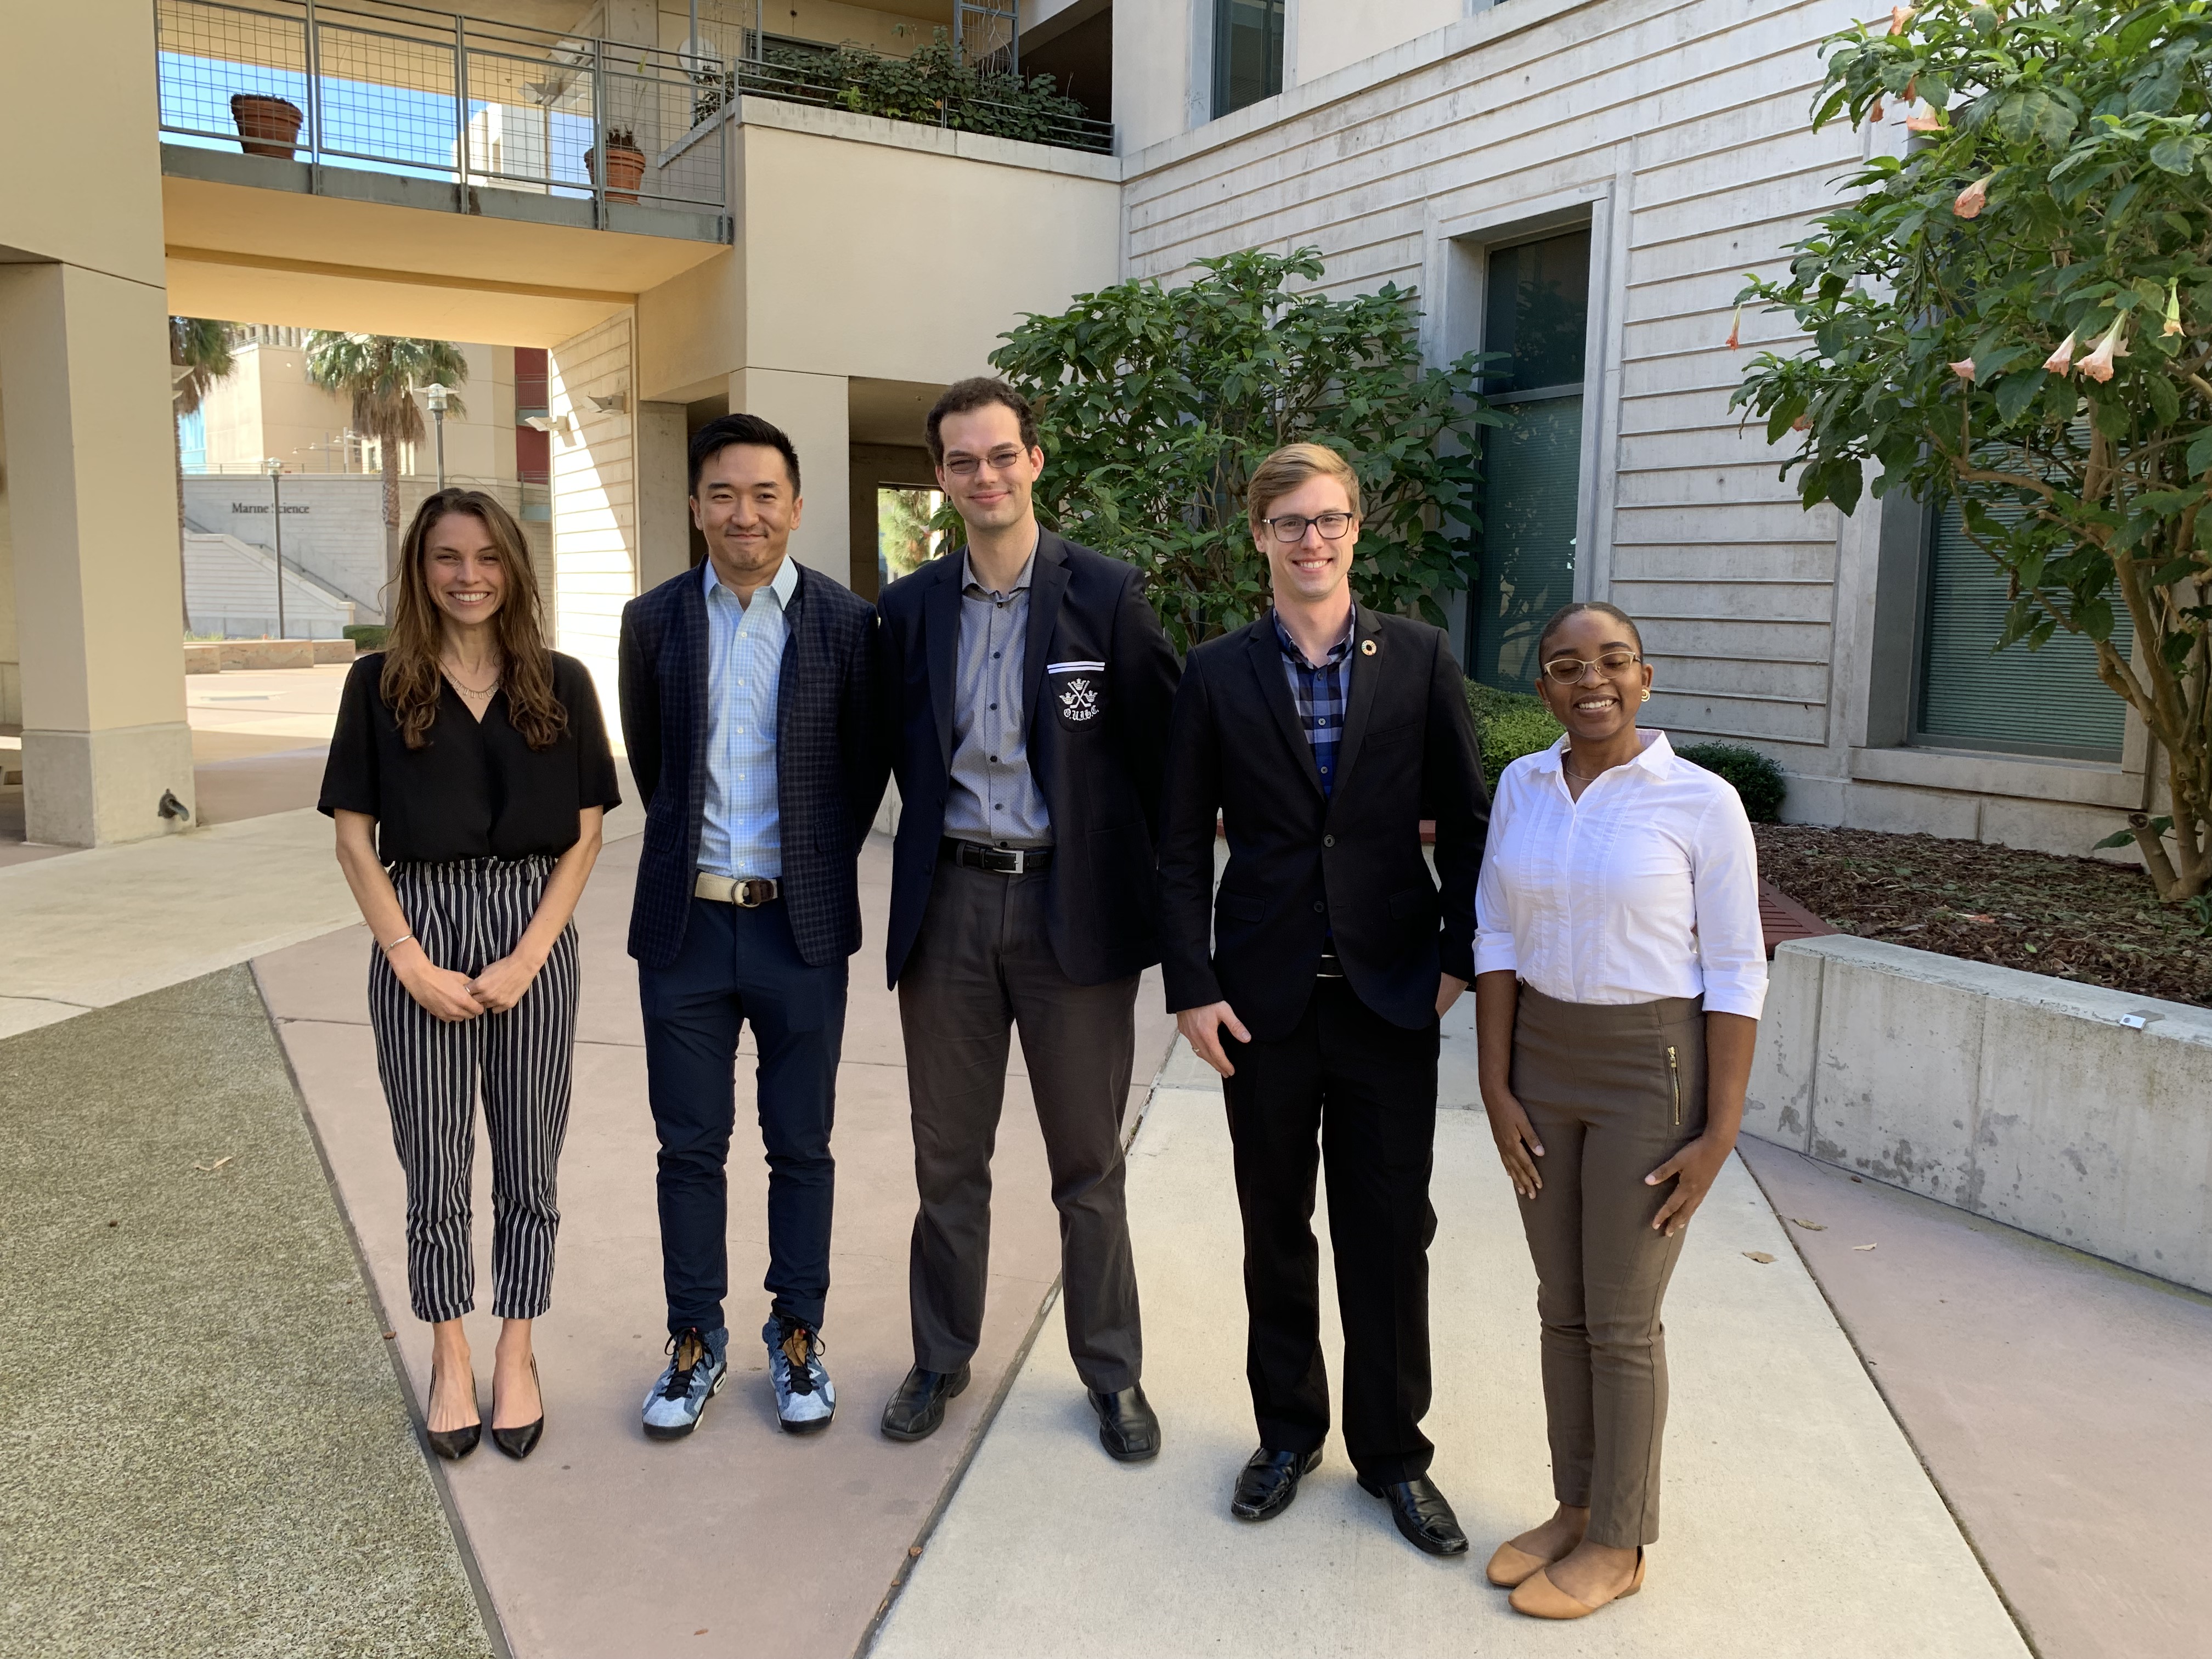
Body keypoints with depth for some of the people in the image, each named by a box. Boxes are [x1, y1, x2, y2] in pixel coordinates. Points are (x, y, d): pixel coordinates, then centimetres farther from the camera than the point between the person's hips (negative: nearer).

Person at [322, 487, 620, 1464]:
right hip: (420, 939, 0)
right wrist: (413, 963, -8)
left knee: (528, 1168, 9)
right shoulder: (380, 684, 1)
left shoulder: (560, 684, 2)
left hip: (533, 941, 1)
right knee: (434, 1170, 9)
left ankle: (515, 1360, 25)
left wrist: (527, 958, -8)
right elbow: (354, 836, 0)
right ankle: (450, 1362, 26)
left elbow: (585, 834, 1)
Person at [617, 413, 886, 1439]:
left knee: (800, 1144, 10)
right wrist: (689, 848, 13)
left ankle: (797, 1336, 26)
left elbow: (866, 764, 5)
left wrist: (821, 864, 4)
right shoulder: (654, 620, 2)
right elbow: (647, 759, 14)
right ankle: (696, 1341, 27)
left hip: (801, 923, -1)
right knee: (690, 1145, 11)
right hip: (684, 926, 2)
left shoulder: (845, 622, -4)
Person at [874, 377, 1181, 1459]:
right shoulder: (909, 608, 5)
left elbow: (1160, 753, -3)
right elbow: (903, 754, 13)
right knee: (948, 1156, 14)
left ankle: (1113, 1373, 26)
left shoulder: (1107, 595, -4)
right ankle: (941, 1357, 32)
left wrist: (1154, 892, -4)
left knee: (1088, 1162, 9)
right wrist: (939, 846, 7)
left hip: (1073, 905, -2)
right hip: (948, 903, 3)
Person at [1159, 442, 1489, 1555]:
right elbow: (1182, 844, 1)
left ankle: (1393, 1451, 26)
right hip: (1264, 994, 1)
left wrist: (1459, 954, -2)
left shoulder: (1420, 660, 0)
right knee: (1276, 1226, 13)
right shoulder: (1217, 674, 0)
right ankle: (1287, 1431, 33)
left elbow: (1466, 820, 4)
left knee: (1391, 1232, 8)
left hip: (1389, 991, 0)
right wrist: (1192, 985, -4)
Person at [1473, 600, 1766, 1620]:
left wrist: (1720, 1134, -13)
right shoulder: (1522, 786, 1)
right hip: (1543, 1065, 5)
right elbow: (1498, 942, 2)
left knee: (1620, 1319, 4)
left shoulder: (1703, 803, -12)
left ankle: (1619, 1544, 23)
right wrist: (1497, 1091, -3)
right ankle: (1577, 1507, 32)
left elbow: (1737, 976, -10)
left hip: (1653, 1076, -5)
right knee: (1563, 1304, 14)